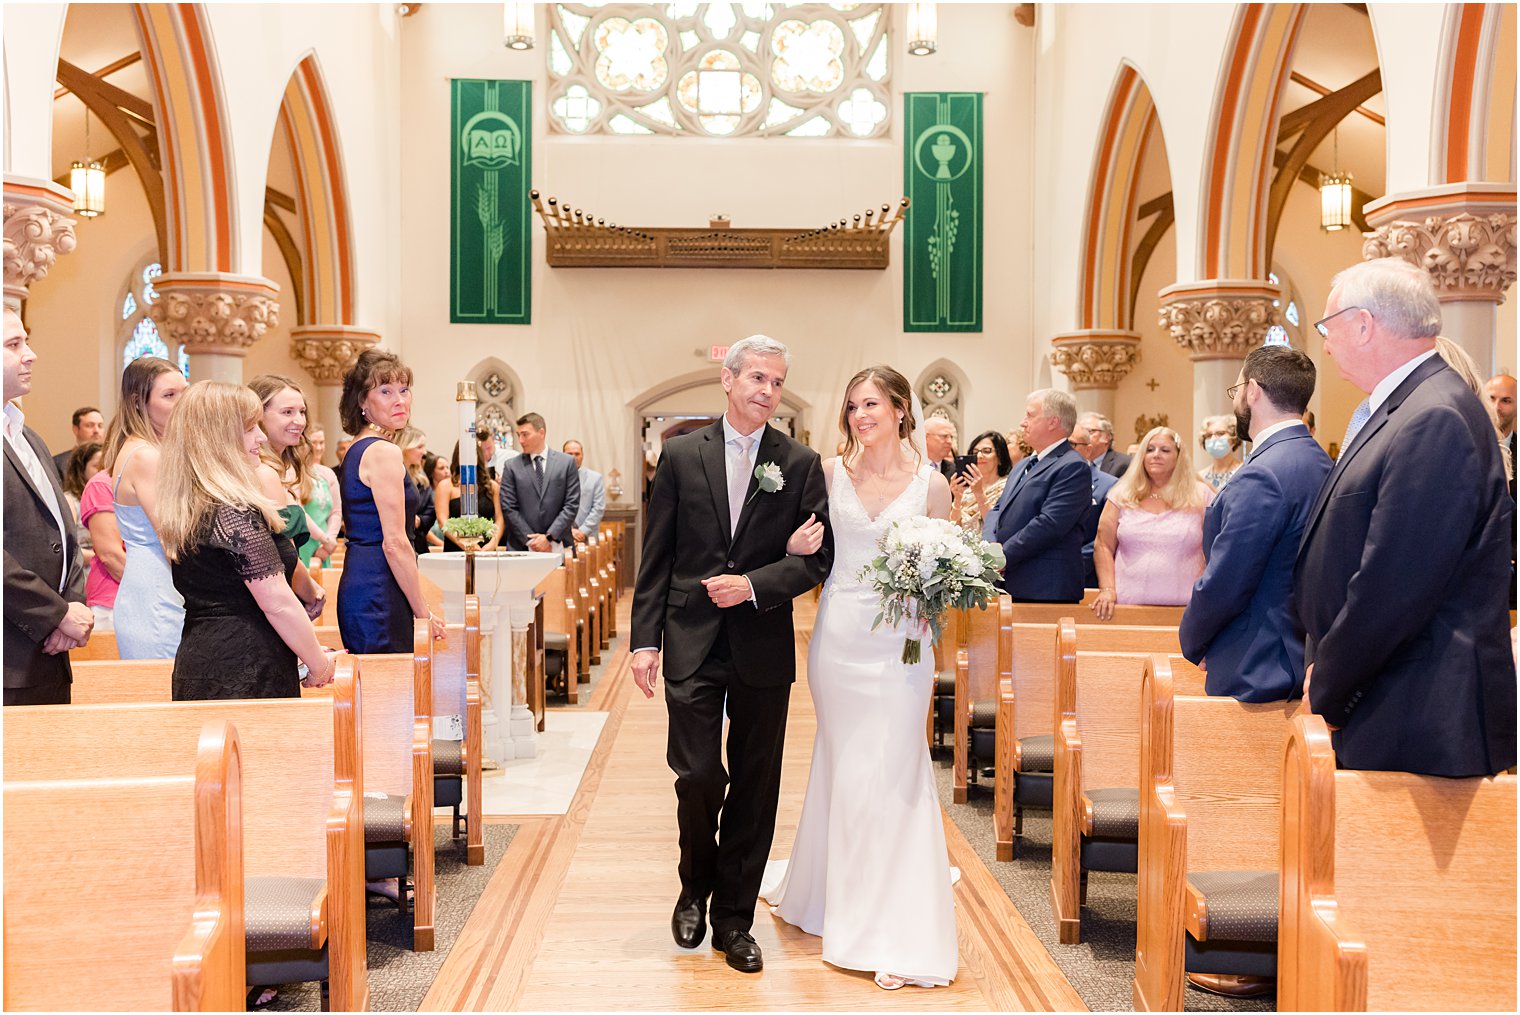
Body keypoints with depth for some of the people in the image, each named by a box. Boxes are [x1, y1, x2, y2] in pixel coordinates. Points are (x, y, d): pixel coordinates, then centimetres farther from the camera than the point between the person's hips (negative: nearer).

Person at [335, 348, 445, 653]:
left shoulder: (357, 450, 16)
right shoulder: (384, 451, -13)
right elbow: (395, 542, -17)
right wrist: (425, 614, -13)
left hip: (357, 582, 10)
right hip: (378, 593, -10)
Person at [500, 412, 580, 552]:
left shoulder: (567, 462, 5)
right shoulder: (512, 467, 5)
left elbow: (572, 504, 1)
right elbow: (508, 508, 1)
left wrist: (549, 537, -8)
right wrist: (530, 540, -8)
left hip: (558, 545, 0)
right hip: (522, 547, 0)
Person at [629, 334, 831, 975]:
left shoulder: (801, 463, 3)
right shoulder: (681, 455, 3)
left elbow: (817, 557, 0)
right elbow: (656, 557, 2)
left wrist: (754, 584, -14)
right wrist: (645, 638, -3)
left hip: (763, 646, 1)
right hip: (693, 643, -1)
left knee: (755, 789, 7)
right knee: (697, 776, -3)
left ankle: (734, 919, 23)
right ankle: (696, 887, 27)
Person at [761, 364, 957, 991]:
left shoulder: (930, 484, -1)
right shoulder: (830, 473, 3)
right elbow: (804, 547, 11)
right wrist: (795, 547, -11)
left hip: (901, 641, -2)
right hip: (838, 637, 2)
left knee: (893, 771, -1)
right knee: (842, 768, 12)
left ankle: (893, 930, 10)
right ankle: (843, 901, 32)